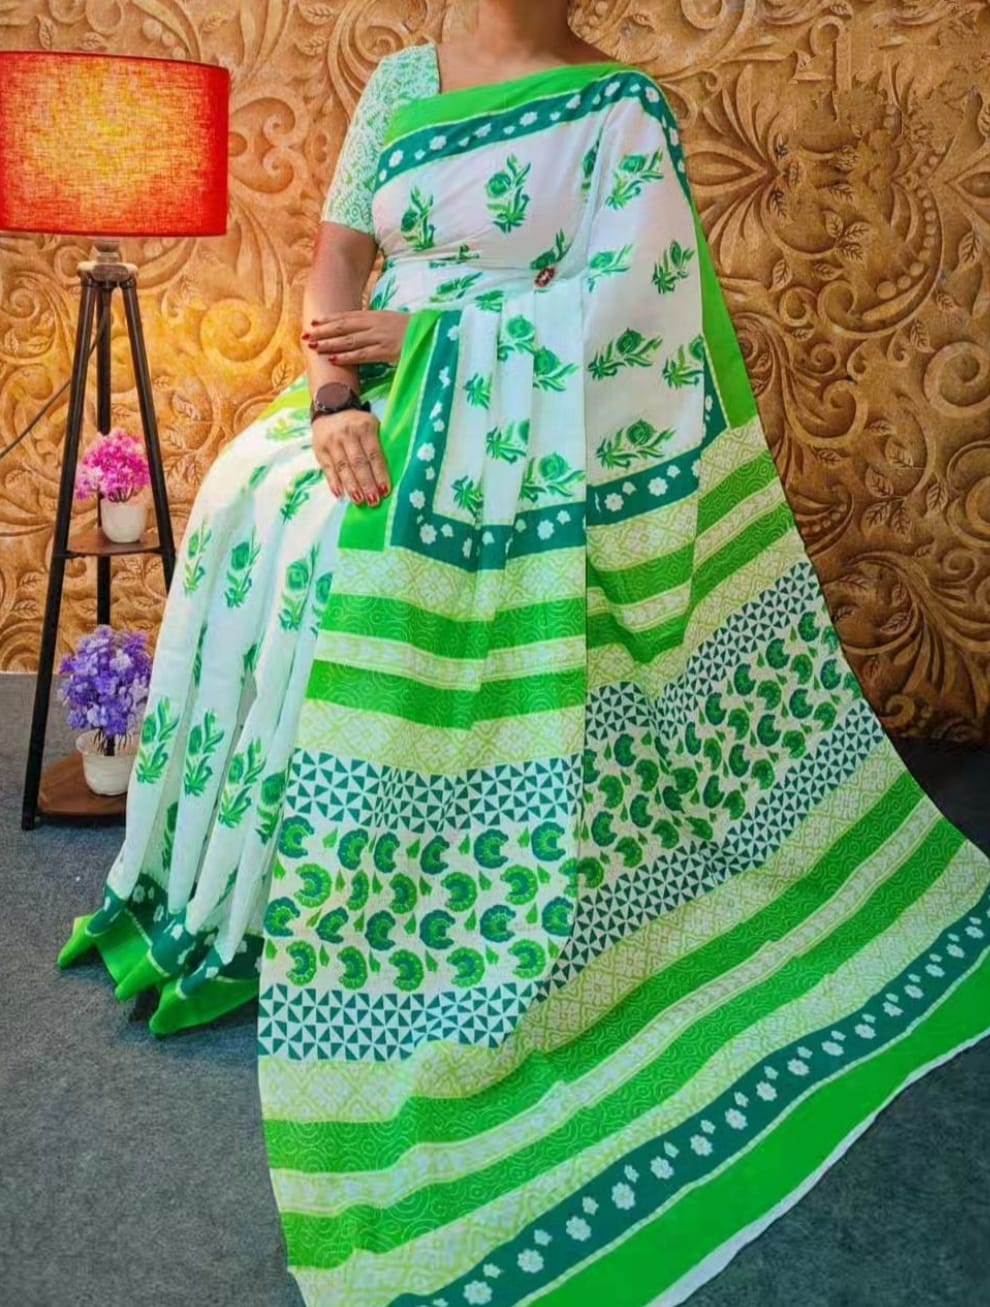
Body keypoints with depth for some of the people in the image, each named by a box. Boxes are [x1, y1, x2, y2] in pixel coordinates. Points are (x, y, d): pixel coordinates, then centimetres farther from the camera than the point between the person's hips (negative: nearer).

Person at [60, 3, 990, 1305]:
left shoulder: (624, 109, -1)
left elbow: (621, 316, -11)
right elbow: (335, 267, 8)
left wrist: (423, 336, -12)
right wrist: (334, 403, -11)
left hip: (531, 465, -4)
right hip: (392, 427, 5)